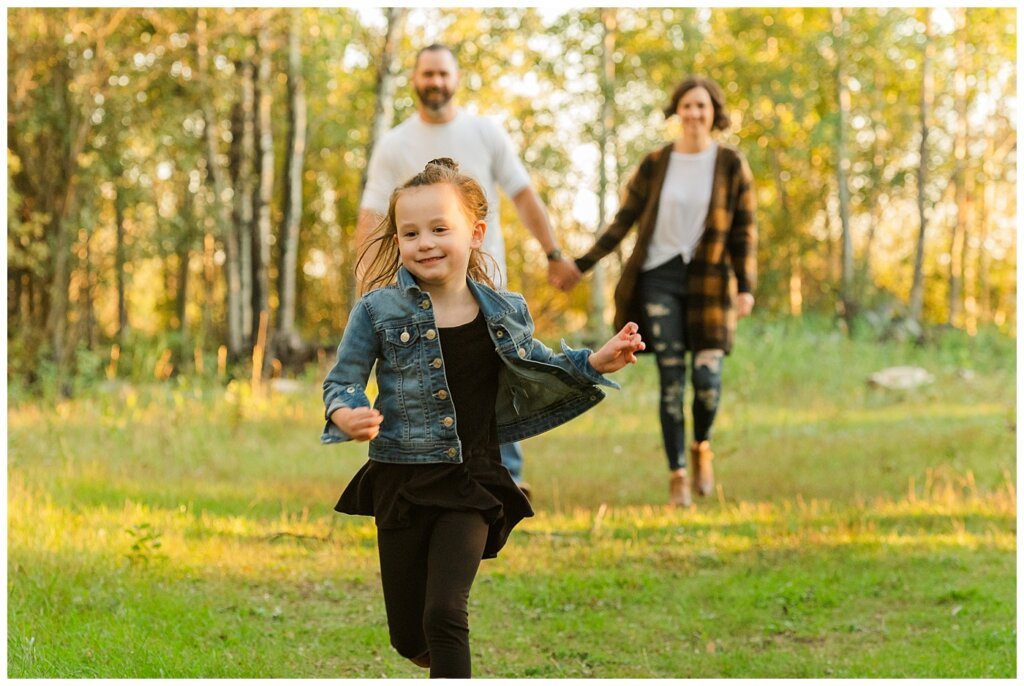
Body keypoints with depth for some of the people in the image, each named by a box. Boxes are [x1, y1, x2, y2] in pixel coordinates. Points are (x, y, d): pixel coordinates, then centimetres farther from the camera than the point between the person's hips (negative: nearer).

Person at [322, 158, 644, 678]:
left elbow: (538, 371, 18)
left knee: (445, 614, -14)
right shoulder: (378, 311, -7)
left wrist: (597, 363, 4)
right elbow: (341, 381, -1)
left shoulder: (505, 312, 1)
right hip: (400, 480, 0)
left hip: (472, 484, 0)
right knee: (408, 636, 7)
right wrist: (346, 415, -24)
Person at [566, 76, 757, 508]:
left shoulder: (731, 165, 1)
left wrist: (746, 287, -7)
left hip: (708, 281, -1)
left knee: (707, 377, -9)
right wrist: (583, 263, 3)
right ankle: (678, 475, 5)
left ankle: (702, 447, 21)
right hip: (660, 278, 1)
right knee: (671, 381, -2)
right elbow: (624, 220, 8)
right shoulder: (655, 164, 4)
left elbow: (744, 231, 2)